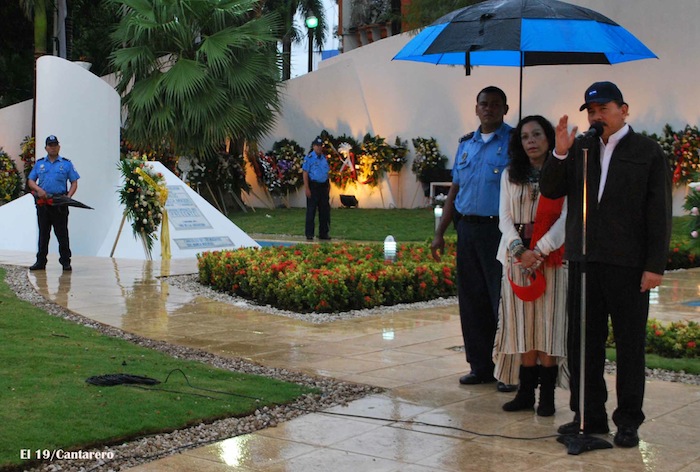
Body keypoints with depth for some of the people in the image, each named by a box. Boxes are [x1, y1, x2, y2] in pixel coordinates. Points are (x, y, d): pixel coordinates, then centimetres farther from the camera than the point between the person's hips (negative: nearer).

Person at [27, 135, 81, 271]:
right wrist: (38, 189, -9)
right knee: (43, 233, 7)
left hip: (60, 203, -3)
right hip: (43, 202, 3)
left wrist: (69, 196, -11)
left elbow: (74, 183, 5)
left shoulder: (66, 163, 7)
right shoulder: (39, 163, 13)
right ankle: (40, 261, 12)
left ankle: (66, 261, 1)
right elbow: (30, 181, 11)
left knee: (62, 233, -2)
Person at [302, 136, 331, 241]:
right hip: (313, 186, -6)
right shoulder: (309, 158, -8)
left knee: (325, 211, 8)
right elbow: (305, 173, -11)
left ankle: (324, 233, 16)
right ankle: (309, 234, 3)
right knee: (311, 211, -2)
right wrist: (306, 188, -17)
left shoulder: (324, 158, 12)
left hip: (323, 186, 6)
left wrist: (328, 186, 13)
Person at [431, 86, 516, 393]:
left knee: (503, 301, -5)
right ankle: (480, 367, 17)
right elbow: (454, 190, 19)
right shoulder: (466, 145, 16)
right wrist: (440, 233, 15)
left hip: (500, 230, -6)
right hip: (467, 229, 6)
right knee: (472, 301, 8)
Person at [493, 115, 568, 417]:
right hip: (517, 255, 3)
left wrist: (539, 251, -17)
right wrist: (520, 251, -11)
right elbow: (504, 217, 5)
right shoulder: (510, 175, 13)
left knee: (548, 326, -3)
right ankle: (526, 392, 7)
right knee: (523, 326, 3)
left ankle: (547, 396, 1)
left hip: (550, 257, -3)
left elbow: (565, 219, -7)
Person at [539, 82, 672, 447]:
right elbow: (549, 190, 5)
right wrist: (559, 154, -11)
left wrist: (655, 265, -10)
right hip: (583, 261, 4)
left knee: (630, 345, 5)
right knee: (582, 343, 9)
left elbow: (659, 214, -3)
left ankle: (628, 422, 14)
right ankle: (589, 416, 20)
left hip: (628, 265, -4)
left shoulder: (648, 152, 0)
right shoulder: (578, 149, 10)